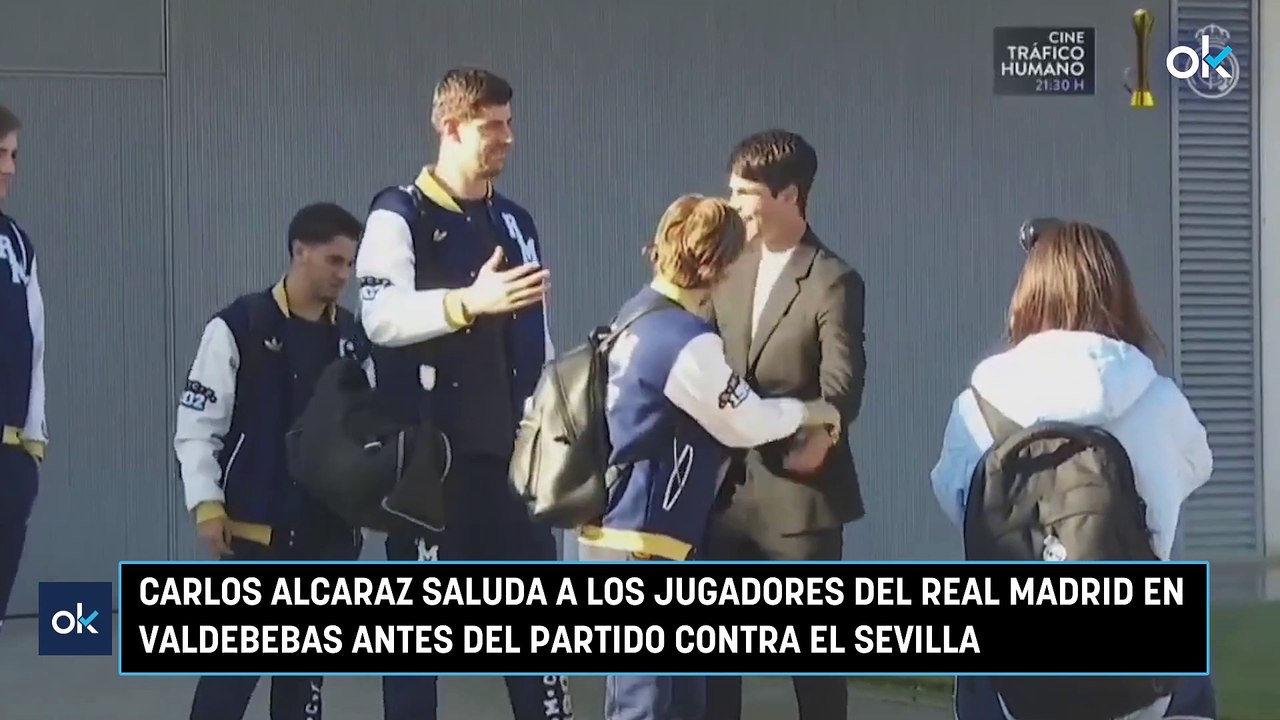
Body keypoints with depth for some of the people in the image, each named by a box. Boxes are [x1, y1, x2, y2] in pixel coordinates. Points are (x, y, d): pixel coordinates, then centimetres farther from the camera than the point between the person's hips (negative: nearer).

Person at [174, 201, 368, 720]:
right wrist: (207, 506, -13)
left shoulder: (351, 338, 7)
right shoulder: (238, 328, -8)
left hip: (328, 529, 5)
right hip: (254, 528, -5)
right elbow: (196, 425, -8)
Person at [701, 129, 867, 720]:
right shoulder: (729, 272, 12)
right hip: (726, 488, 6)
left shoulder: (832, 282, -7)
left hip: (798, 493, -6)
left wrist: (818, 437, -29)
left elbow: (842, 382, -15)